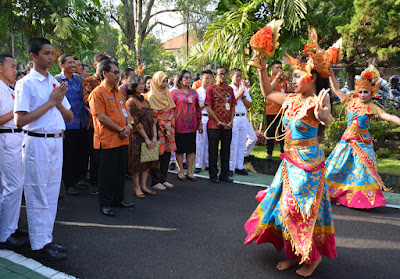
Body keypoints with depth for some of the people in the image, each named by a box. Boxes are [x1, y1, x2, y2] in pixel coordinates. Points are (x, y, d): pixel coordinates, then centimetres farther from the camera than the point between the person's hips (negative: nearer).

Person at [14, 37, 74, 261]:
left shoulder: (55, 83, 12)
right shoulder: (26, 83, -8)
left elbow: (70, 117, 13)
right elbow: (20, 120, -17)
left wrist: (59, 103, -7)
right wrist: (50, 102, -15)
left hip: (57, 142, 7)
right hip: (37, 143, -7)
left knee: (52, 194, 13)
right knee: (38, 195, 2)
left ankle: (47, 239, 25)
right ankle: (40, 244, 14)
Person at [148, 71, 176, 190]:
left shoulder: (167, 94, 13)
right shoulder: (152, 96, -8)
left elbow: (172, 109, 11)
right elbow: (154, 115, -12)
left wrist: (169, 122, -5)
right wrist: (164, 127, -11)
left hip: (169, 128, 7)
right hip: (158, 129, -7)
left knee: (167, 153, 8)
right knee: (157, 155, -2)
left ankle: (163, 179, 20)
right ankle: (155, 181, 8)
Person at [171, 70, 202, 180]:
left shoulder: (194, 92, 12)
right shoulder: (174, 92, 0)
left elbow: (198, 108, 14)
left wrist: (200, 123, 12)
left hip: (192, 125, 4)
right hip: (179, 126, -4)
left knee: (191, 149, 5)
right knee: (180, 149, 3)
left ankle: (190, 172, 14)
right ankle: (180, 171, 14)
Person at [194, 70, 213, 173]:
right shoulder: (197, 92, 2)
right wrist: (206, 103, -12)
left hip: (211, 118, 4)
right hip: (202, 118, -4)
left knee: (210, 142, 7)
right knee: (200, 141, -4)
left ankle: (208, 164, 16)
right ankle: (198, 165, 3)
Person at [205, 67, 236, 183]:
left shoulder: (230, 89, 12)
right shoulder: (211, 89, -2)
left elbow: (233, 107, 12)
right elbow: (208, 108, -7)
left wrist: (231, 121, -2)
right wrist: (219, 122, -9)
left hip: (227, 126, 4)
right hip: (214, 126, -4)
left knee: (226, 151, 10)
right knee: (213, 151, 3)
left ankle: (225, 174, 20)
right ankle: (213, 175, 14)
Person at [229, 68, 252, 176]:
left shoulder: (244, 88, 14)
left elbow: (249, 105, 10)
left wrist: (243, 95, -4)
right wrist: (238, 95, -11)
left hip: (243, 118, 5)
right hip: (233, 119, -5)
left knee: (242, 144, 7)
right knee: (233, 144, -4)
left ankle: (239, 167, 16)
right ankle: (230, 168, 5)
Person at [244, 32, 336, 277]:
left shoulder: (316, 102, -17)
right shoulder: (291, 100, 5)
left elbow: (328, 120, -38)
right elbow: (268, 93, 19)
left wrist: (323, 115, -61)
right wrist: (262, 69, 10)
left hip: (308, 163, -7)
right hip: (290, 162, 8)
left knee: (301, 209, 0)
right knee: (288, 208, 13)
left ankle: (314, 255, 23)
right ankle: (295, 254, 29)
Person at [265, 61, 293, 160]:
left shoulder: (284, 80, 12)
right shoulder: (269, 79, 2)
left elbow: (290, 91, 2)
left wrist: (287, 80, -8)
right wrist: (277, 77, -19)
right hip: (272, 111, -3)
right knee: (270, 133, 2)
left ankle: (284, 152, 18)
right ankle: (269, 153, 11)